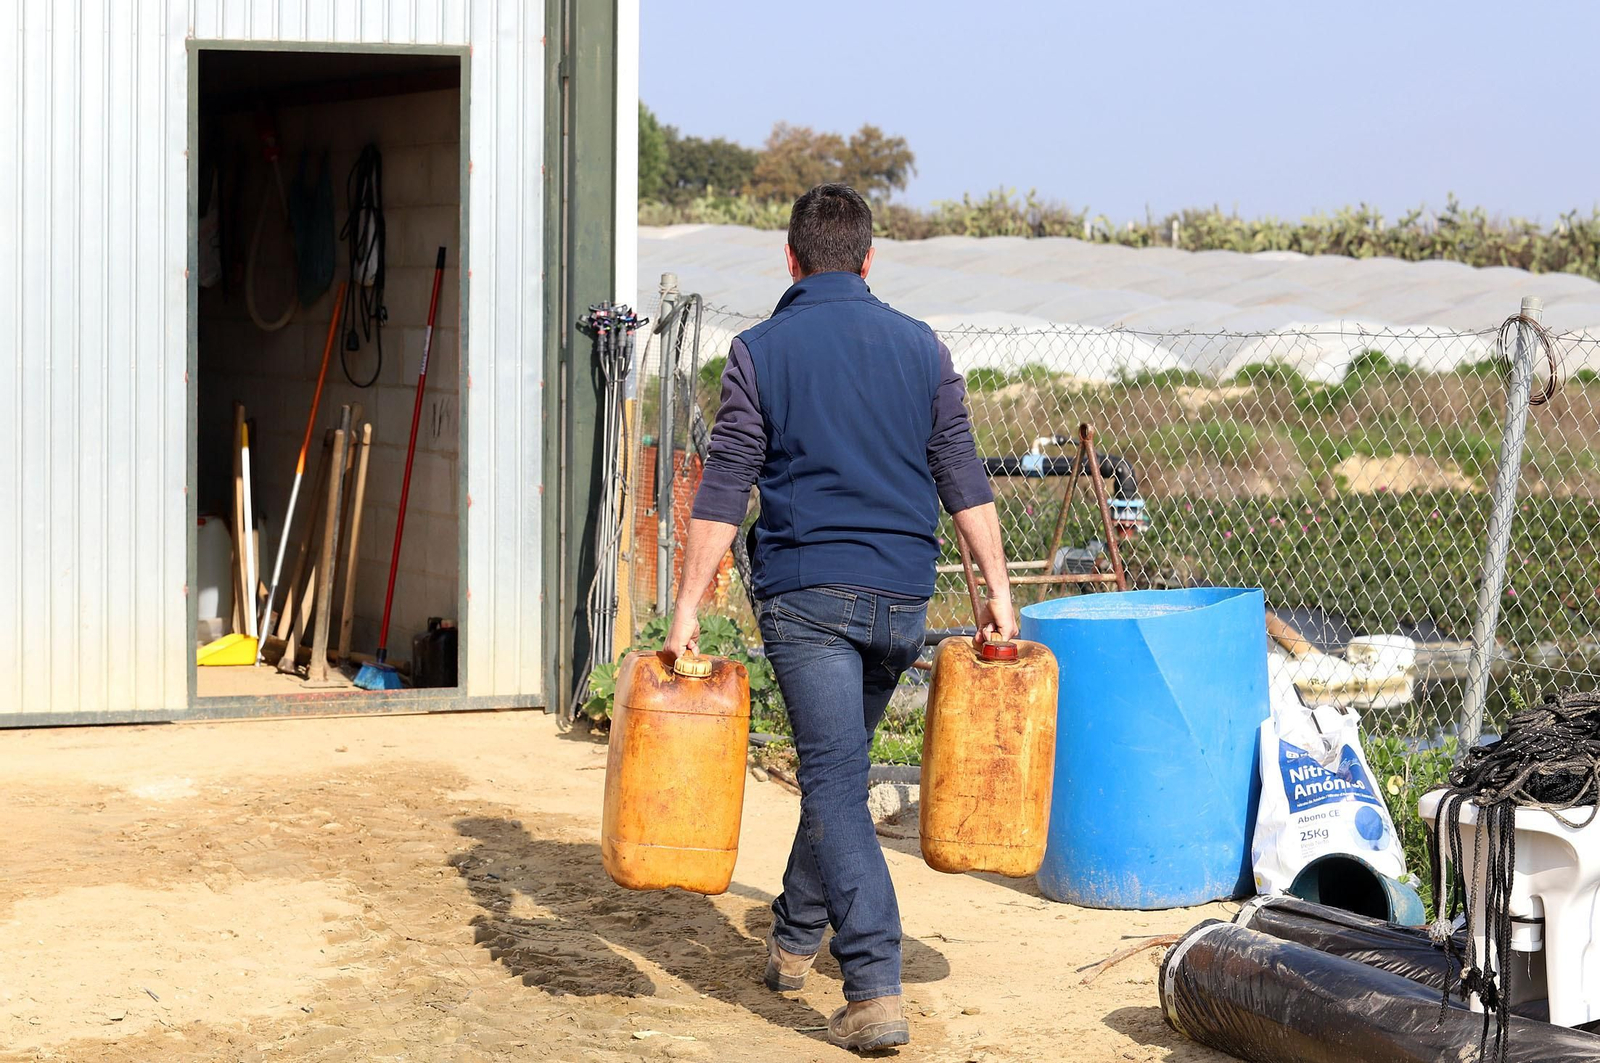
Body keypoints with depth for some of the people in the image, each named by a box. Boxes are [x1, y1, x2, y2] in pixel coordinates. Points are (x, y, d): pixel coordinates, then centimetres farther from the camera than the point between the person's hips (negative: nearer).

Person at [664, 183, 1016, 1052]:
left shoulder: (762, 352, -2)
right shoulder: (920, 347, 7)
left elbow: (722, 490, -6)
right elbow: (963, 478, 5)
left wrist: (688, 607, -4)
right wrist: (998, 589, 10)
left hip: (807, 590, -4)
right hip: (902, 597, 4)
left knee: (836, 782, -6)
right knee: (839, 762, 21)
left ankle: (875, 991, -15)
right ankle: (795, 937, 35)